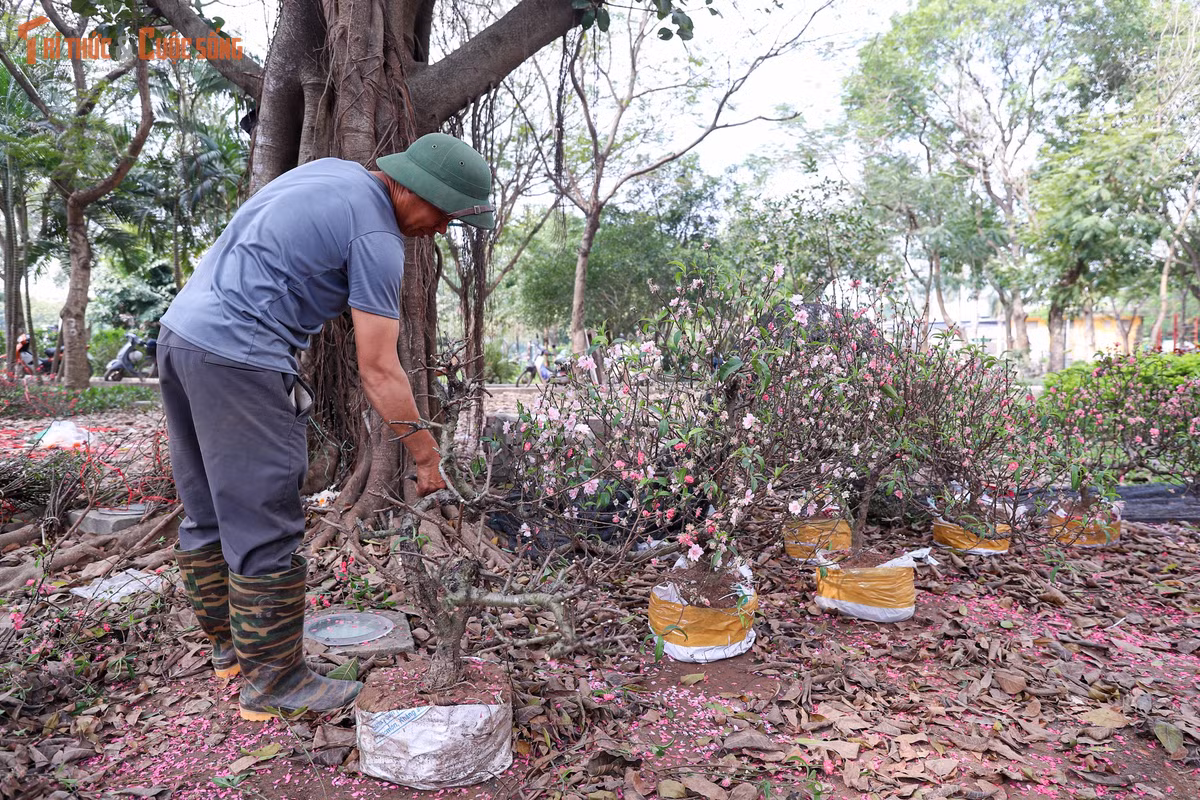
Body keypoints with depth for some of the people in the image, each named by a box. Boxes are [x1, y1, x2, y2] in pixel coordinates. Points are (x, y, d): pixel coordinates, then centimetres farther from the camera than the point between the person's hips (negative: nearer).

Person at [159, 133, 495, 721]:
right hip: (239, 358, -10)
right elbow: (378, 370, -15)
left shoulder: (332, 172, 14)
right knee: (265, 529, -2)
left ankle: (230, 643, 32)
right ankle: (272, 679, 9)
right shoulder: (376, 237, -14)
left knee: (208, 513, 17)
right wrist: (426, 457, -8)